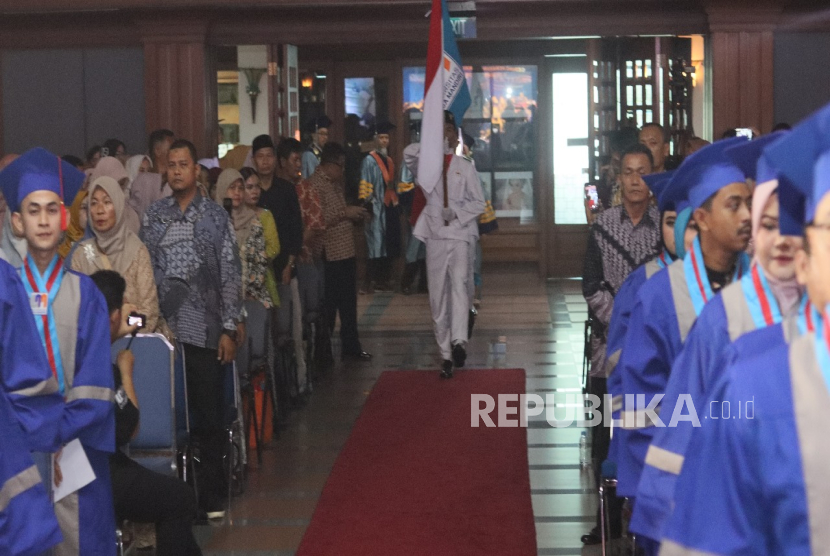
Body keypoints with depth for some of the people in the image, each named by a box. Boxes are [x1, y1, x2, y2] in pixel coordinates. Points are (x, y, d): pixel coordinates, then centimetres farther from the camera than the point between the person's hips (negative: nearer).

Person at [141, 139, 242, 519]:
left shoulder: (215, 216, 4)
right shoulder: (153, 216, 9)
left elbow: (230, 275, 2)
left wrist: (229, 329, -4)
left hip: (205, 330, -1)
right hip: (164, 329, 1)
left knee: (209, 416, 1)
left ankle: (212, 496, 10)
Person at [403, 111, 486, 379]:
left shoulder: (466, 167, 9)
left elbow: (479, 203, 7)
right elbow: (409, 153, -11)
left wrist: (457, 211, -8)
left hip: (461, 235, -2)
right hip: (435, 237, 2)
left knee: (459, 284, -24)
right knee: (438, 298, 2)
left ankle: (459, 341, -36)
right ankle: (446, 355, 7)